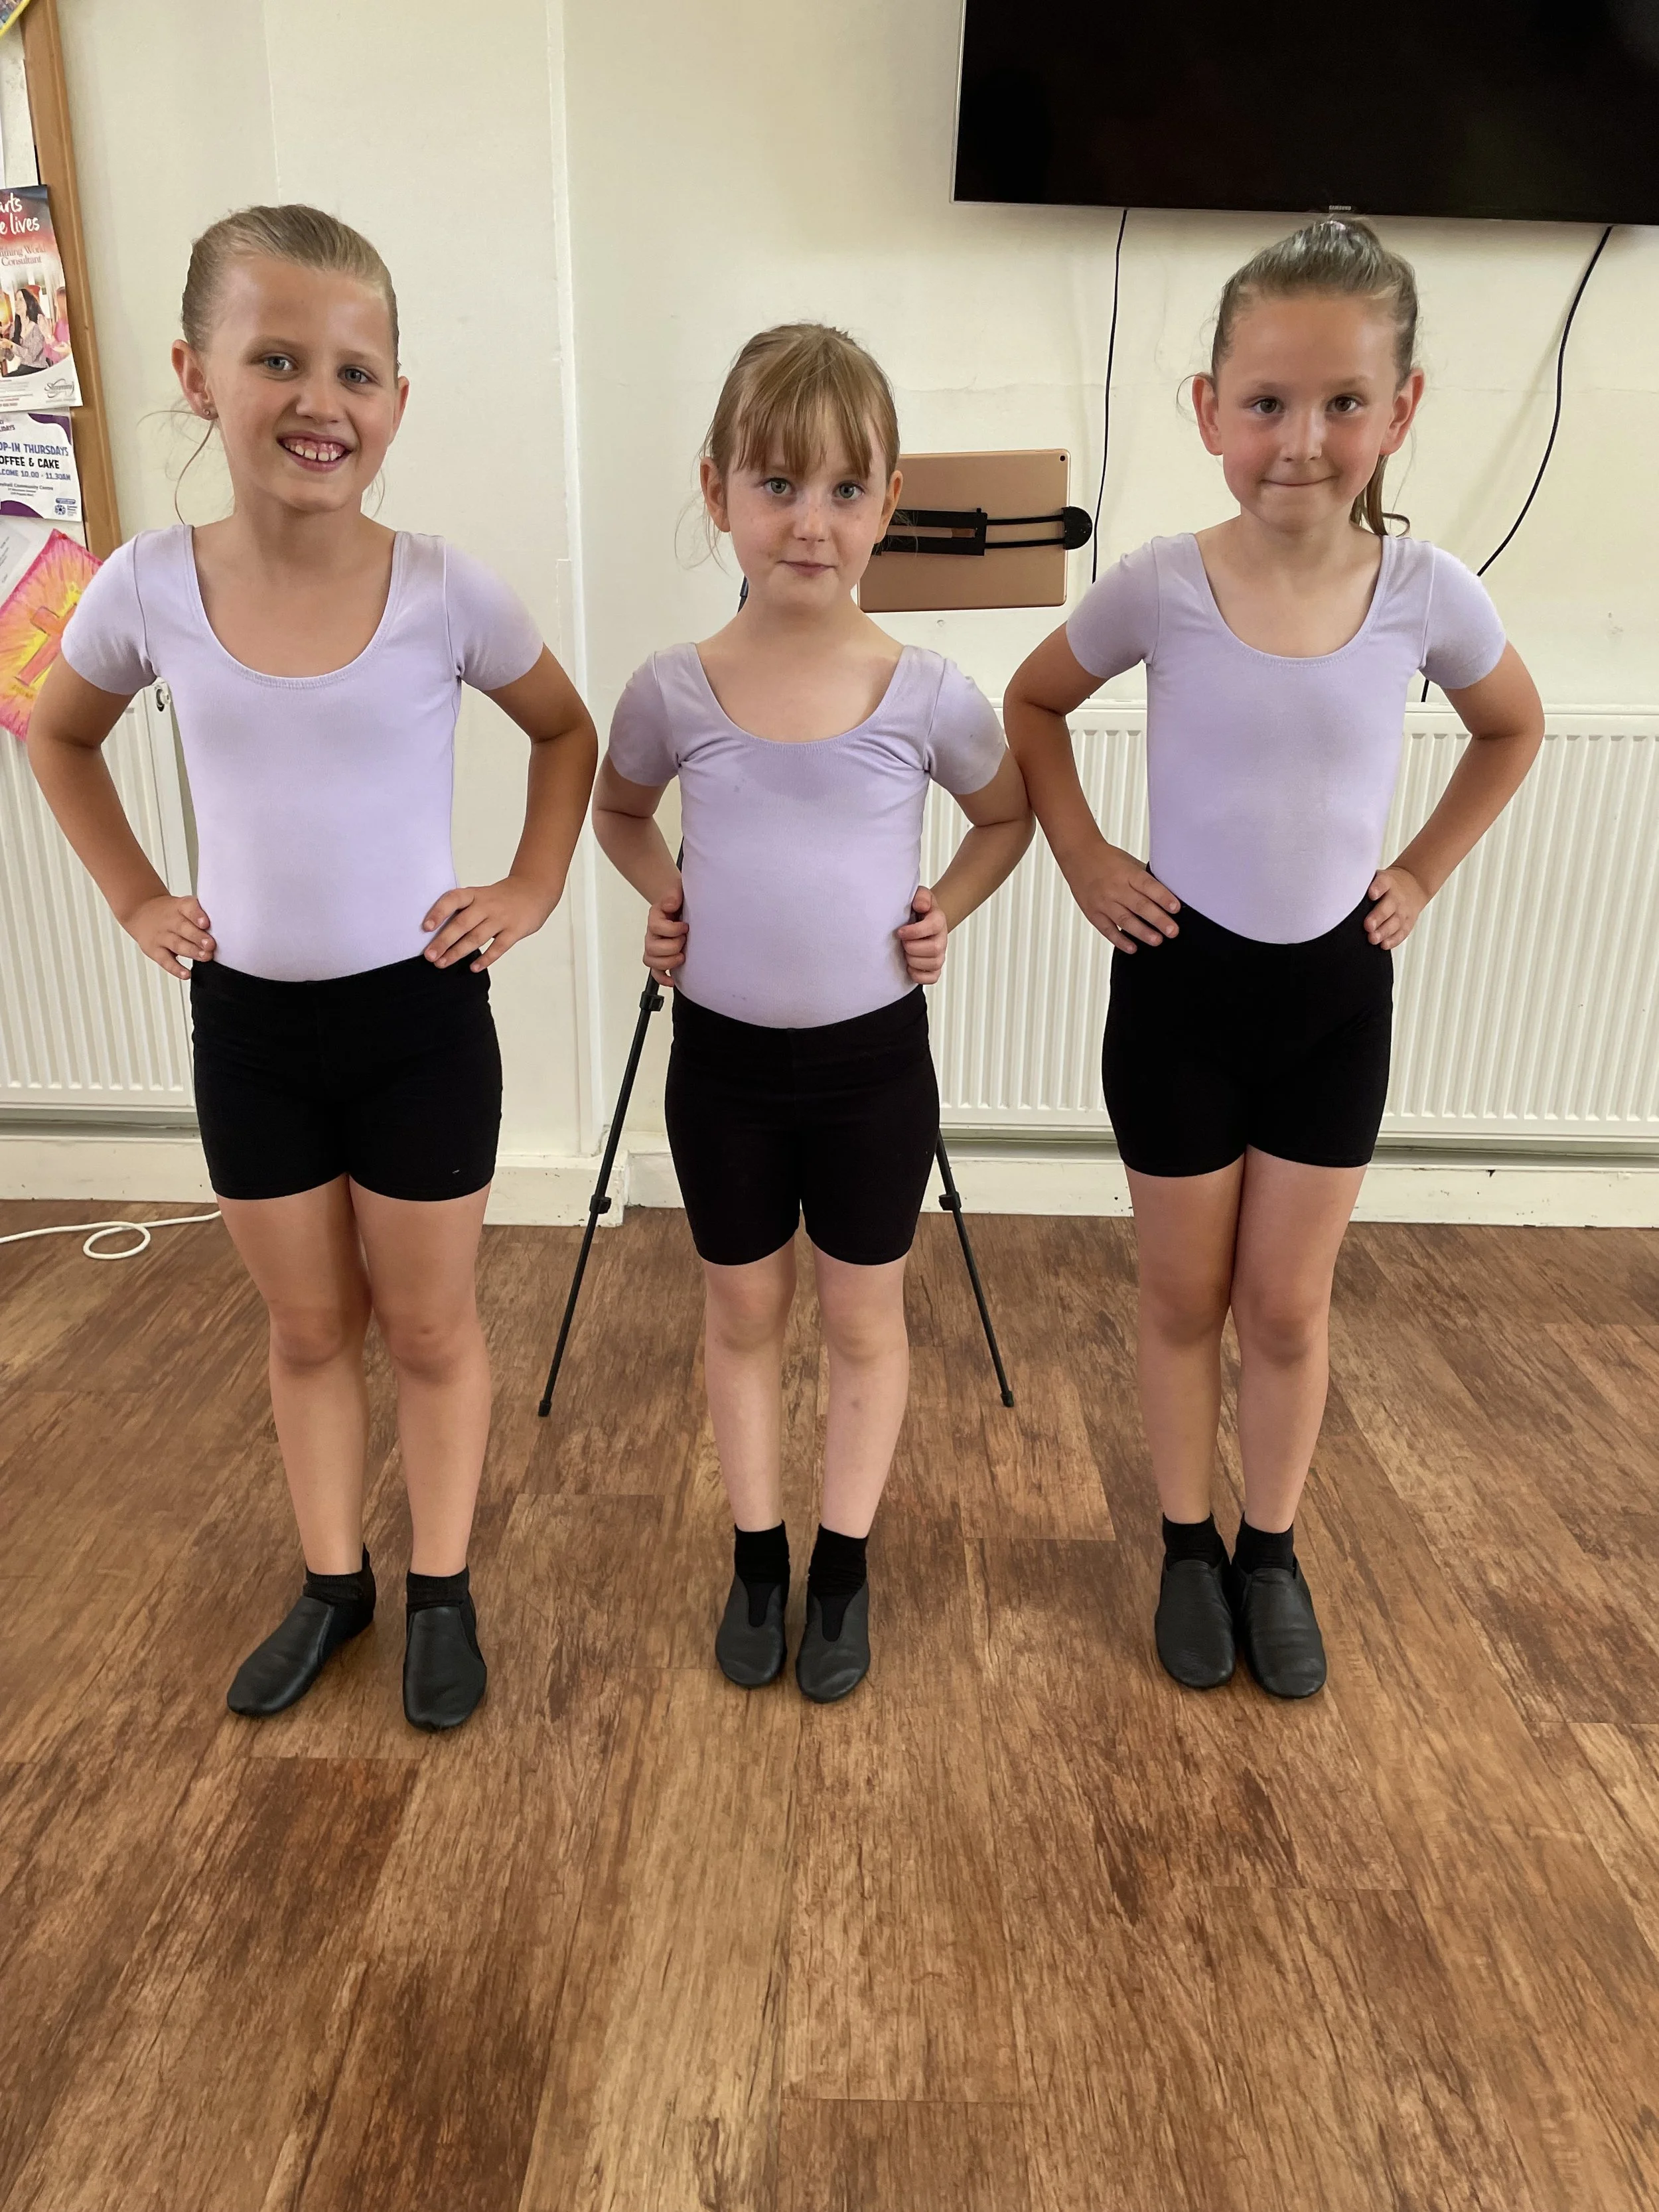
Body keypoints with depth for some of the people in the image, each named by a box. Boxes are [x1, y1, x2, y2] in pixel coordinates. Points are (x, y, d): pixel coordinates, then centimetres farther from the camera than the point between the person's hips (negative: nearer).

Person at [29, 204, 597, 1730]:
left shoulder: (445, 593, -12)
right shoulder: (149, 589, -7)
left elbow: (567, 733, 6)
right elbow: (59, 741, 13)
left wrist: (533, 889, -2)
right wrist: (135, 899, 5)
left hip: (419, 1018, -2)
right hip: (247, 1024, 2)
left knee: (431, 1330, 12)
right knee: (307, 1329, 18)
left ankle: (443, 1593, 32)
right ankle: (332, 1583, 38)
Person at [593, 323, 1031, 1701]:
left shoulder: (928, 696, -11)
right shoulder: (674, 692, -8)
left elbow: (1008, 814, 9)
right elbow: (619, 811, 13)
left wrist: (949, 908, -6)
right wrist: (664, 896, -3)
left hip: (872, 1061, -1)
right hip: (722, 1059, 1)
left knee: (864, 1318, 13)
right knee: (743, 1310, 15)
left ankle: (845, 1568, 33)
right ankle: (758, 1561, 35)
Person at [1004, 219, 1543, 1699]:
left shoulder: (1425, 589, -9)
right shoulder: (1160, 587, -13)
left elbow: (1515, 728, 10)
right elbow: (1033, 705, 4)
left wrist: (1424, 873, 3)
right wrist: (1084, 860, -3)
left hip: (1336, 989, 1)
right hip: (1181, 982, -1)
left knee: (1290, 1305, 12)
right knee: (1186, 1297, 13)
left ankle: (1273, 1552, 35)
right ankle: (1189, 1549, 33)